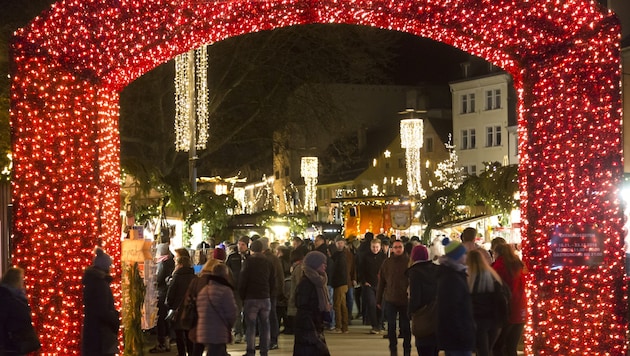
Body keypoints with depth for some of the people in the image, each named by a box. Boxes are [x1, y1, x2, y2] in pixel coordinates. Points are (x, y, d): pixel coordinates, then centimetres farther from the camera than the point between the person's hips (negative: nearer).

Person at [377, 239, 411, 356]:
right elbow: (381, 282, 5)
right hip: (390, 299, 1)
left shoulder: (409, 262, -5)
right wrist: (379, 300, 6)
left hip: (405, 299, -1)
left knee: (405, 327, 7)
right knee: (391, 326, 4)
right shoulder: (387, 263, 1)